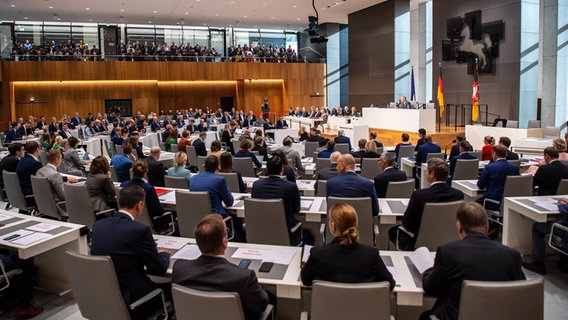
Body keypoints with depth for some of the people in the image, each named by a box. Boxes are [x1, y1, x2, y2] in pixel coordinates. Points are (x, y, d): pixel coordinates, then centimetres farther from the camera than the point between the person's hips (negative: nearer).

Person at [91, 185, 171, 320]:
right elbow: (159, 268, -12)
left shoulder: (98, 225, -1)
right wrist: (164, 253, 10)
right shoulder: (140, 229, -20)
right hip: (128, 302, -6)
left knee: (155, 284, 26)